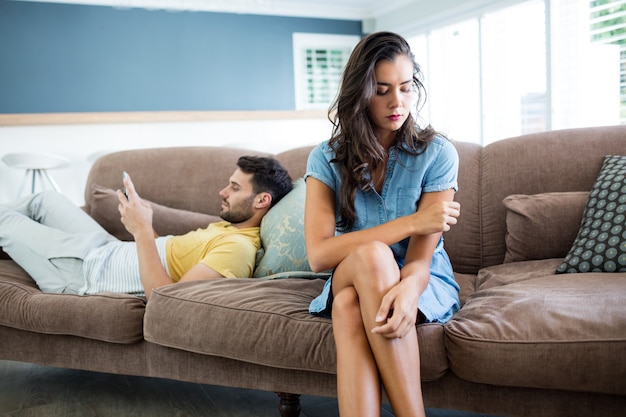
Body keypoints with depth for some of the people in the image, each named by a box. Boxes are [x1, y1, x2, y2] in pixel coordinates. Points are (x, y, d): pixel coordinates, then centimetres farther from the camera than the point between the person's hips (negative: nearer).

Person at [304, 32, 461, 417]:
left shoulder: (437, 154, -7)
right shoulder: (327, 159, -3)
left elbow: (420, 259, -15)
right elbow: (318, 254, -17)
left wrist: (407, 289, -41)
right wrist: (412, 222, -22)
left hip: (423, 284, -1)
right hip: (349, 281, 1)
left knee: (349, 304, -34)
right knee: (371, 256, -35)